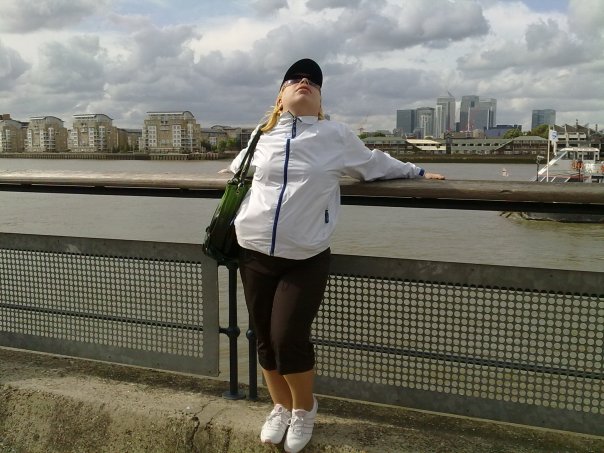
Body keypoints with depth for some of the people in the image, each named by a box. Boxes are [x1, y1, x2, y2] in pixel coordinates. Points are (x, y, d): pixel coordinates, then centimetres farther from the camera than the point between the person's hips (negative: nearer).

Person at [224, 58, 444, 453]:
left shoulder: (336, 135, 3)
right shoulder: (261, 137, 9)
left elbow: (376, 164, 18)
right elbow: (238, 171, 32)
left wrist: (418, 172, 25)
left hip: (306, 258, -3)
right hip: (255, 254, 3)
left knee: (289, 338, -10)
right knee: (265, 339, 8)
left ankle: (304, 409, 19)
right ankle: (281, 407, 33)